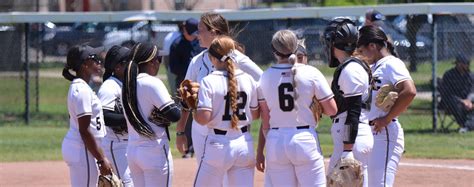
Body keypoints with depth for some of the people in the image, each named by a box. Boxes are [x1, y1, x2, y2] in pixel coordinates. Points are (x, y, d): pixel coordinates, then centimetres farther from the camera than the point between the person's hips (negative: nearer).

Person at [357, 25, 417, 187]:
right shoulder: (372, 68, 20)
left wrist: (386, 119, -18)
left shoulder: (391, 64, -9)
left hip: (385, 134, -10)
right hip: (369, 135, 10)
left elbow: (409, 91, -23)